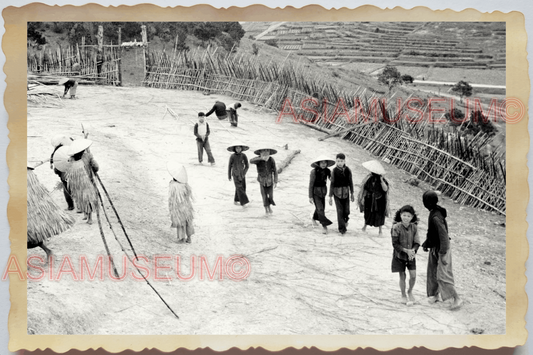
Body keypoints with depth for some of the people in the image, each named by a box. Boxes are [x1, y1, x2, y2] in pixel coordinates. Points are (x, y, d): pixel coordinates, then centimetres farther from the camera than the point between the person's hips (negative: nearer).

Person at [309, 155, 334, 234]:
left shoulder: (327, 171, -8)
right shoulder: (314, 172, -21)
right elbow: (311, 184, -16)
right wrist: (310, 197, -14)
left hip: (323, 191, 6)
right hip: (315, 192, -6)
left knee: (321, 208, 19)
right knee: (320, 209, -15)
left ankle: (314, 218, 47)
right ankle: (324, 226, -11)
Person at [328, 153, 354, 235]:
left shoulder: (347, 170, -7)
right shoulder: (334, 171, -11)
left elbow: (350, 182, 4)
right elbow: (332, 183, -7)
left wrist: (352, 194, 10)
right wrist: (330, 197, -6)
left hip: (346, 192, 2)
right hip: (337, 193, -2)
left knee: (346, 210, 5)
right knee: (340, 211, -5)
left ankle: (345, 219, 41)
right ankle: (342, 228, 8)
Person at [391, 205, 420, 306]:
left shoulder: (414, 228, -7)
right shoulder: (396, 227, -17)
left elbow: (417, 243, -5)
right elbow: (395, 244, -16)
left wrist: (413, 250, -25)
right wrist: (406, 250, -25)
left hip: (411, 255, 2)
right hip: (399, 255, -2)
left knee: (413, 275, -3)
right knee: (402, 276, 7)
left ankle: (410, 292, 25)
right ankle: (403, 296, 26)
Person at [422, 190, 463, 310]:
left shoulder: (436, 217, -29)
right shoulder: (434, 212, 0)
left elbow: (443, 235, -27)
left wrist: (443, 255, -23)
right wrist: (426, 243, 18)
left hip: (441, 248, -9)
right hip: (434, 248, 9)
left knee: (443, 276, -4)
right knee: (432, 272, 18)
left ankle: (456, 299, 5)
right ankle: (434, 295, 32)